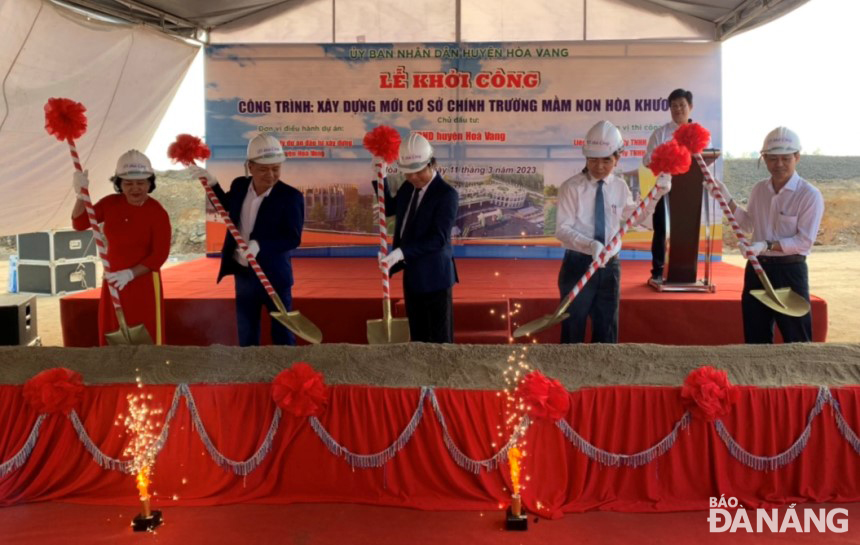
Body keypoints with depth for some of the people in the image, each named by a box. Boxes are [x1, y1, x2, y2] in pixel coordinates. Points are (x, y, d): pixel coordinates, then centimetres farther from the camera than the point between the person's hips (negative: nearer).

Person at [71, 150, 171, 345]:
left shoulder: (158, 213, -13)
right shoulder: (111, 203, 1)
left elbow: (159, 255, -15)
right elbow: (79, 223, -1)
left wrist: (130, 274, -26)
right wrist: (81, 194, -16)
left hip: (144, 283, -5)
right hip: (114, 281, 5)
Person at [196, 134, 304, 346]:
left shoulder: (291, 196, -18)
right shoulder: (239, 186, -1)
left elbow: (293, 238, -20)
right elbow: (229, 209, 21)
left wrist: (259, 245, -32)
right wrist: (213, 184, 9)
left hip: (273, 275, -5)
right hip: (242, 273, 5)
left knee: (282, 334, 7)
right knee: (246, 334, 16)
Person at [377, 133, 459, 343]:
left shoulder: (447, 194, -18)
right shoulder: (408, 187, 6)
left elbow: (438, 238, -25)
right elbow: (389, 208, 24)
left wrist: (401, 253, -31)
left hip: (434, 276, -8)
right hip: (412, 275, 8)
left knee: (440, 338, 2)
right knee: (417, 337, 16)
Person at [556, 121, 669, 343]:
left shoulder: (620, 186, 5)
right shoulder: (571, 187, -9)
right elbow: (562, 229, -15)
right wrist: (589, 245, -30)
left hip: (610, 265, 4)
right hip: (578, 264, -4)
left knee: (607, 329, 13)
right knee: (573, 329, 3)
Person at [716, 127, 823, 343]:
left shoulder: (810, 195, -12)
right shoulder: (758, 190, 6)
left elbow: (805, 241, -15)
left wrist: (767, 245, -26)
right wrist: (727, 200, 7)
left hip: (789, 272, -6)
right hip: (757, 269, 6)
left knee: (797, 340, 4)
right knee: (755, 338, 15)